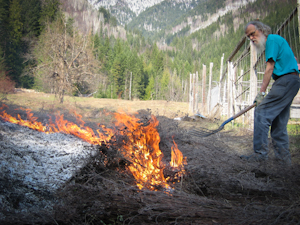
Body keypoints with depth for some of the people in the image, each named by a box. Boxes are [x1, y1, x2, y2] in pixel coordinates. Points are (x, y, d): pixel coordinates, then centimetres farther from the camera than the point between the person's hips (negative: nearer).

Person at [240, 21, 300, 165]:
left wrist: (261, 93, -15)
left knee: (261, 113, -11)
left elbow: (270, 69, -14)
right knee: (279, 121, 10)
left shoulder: (271, 40, -8)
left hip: (286, 80, -10)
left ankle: (260, 153, -12)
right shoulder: (277, 40, 23)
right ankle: (283, 156, 12)